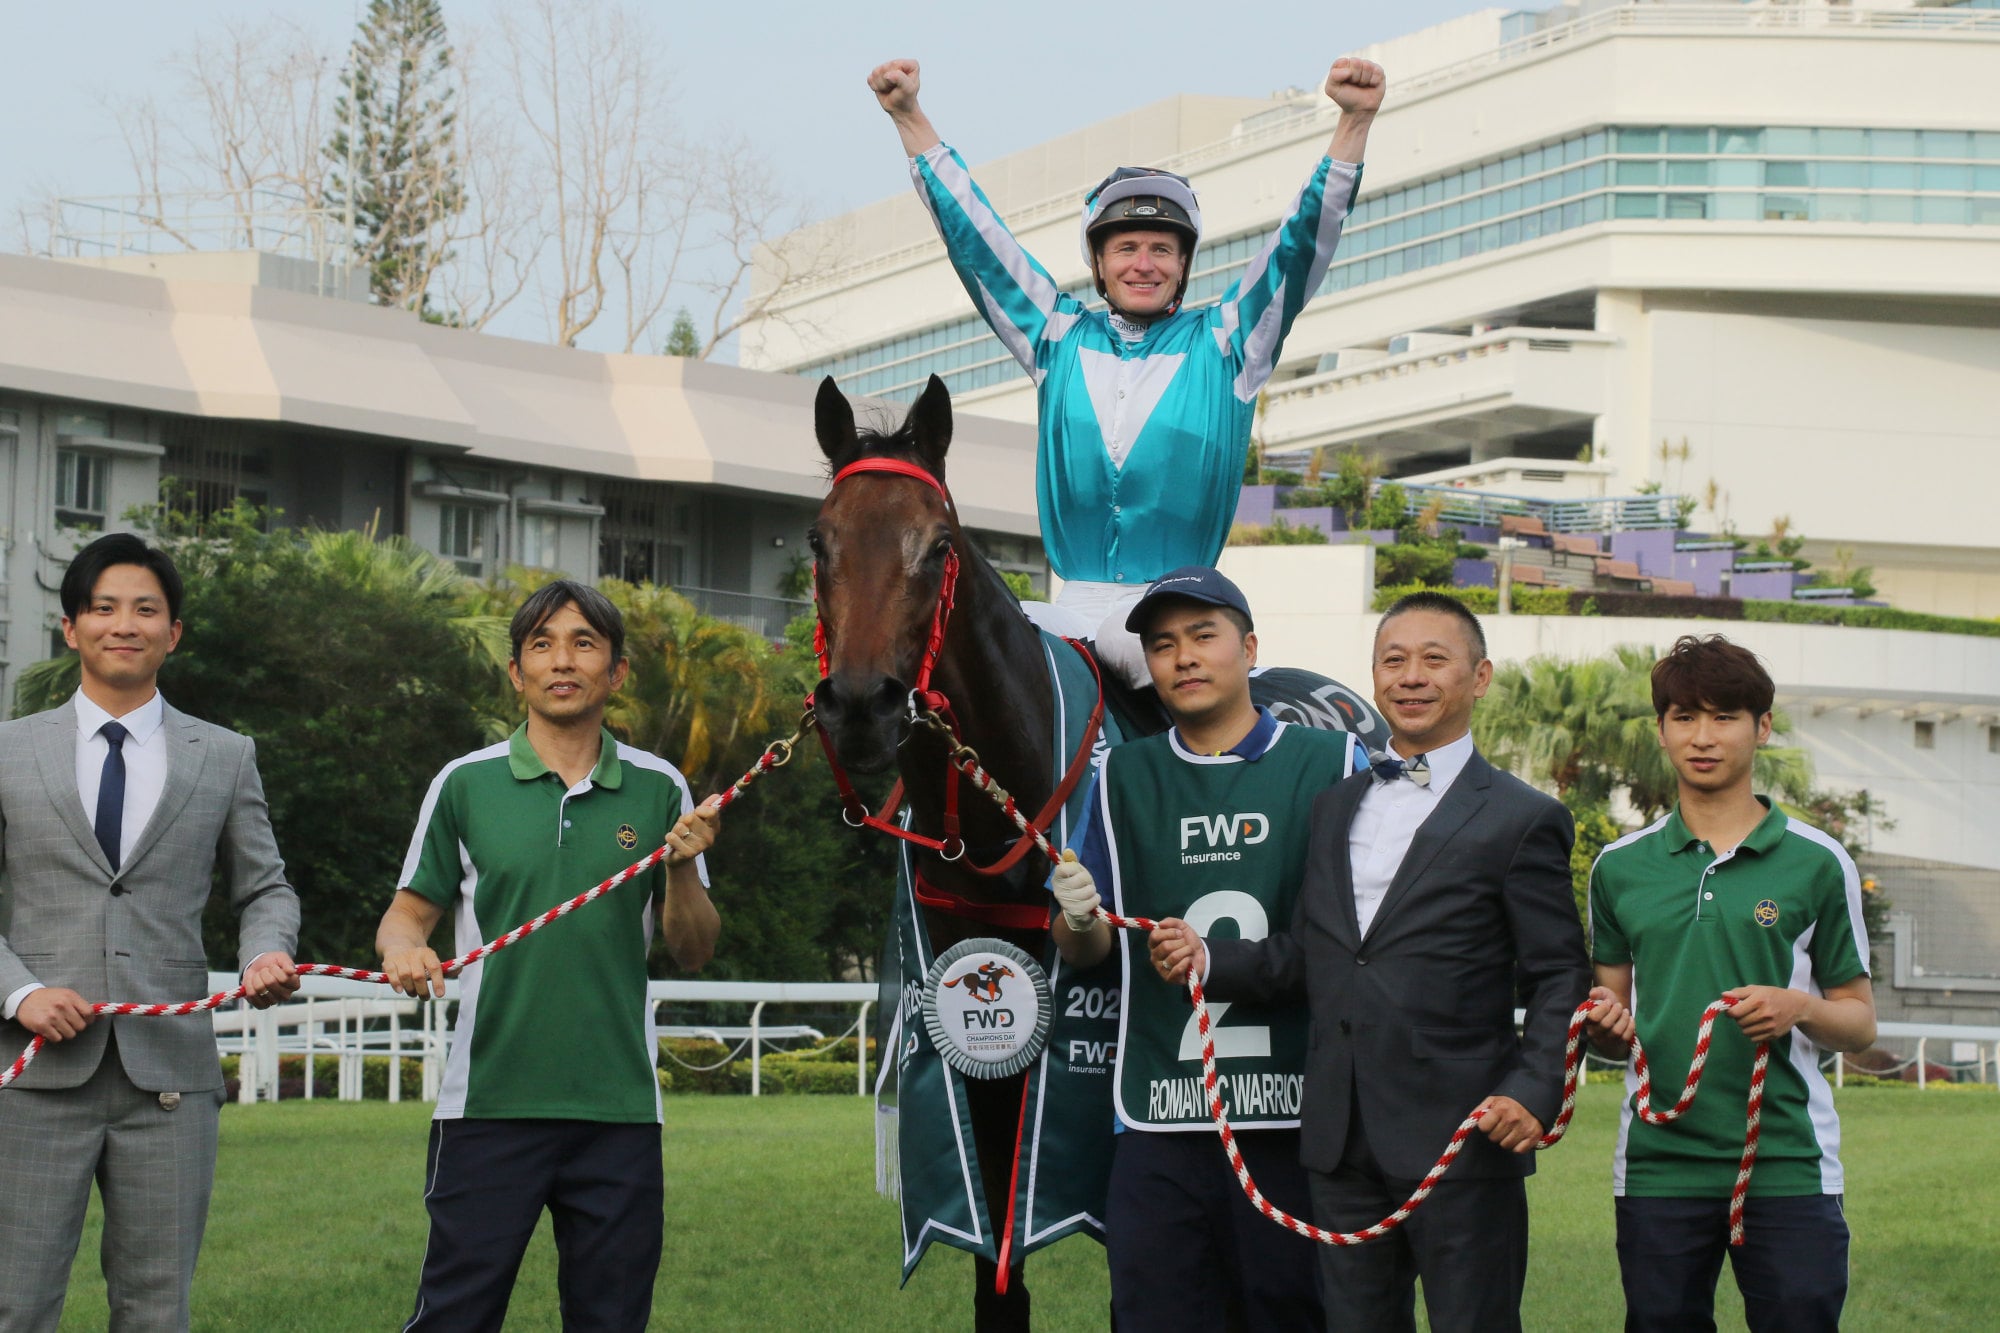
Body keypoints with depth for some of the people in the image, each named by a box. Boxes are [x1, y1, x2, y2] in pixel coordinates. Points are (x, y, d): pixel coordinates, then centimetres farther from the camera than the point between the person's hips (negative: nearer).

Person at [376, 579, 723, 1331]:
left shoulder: (659, 790, 7)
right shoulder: (466, 784, 4)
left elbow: (693, 953, 8)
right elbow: (410, 911, 10)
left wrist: (683, 869, -10)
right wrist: (402, 947, -12)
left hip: (618, 1105, 2)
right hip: (490, 1098, -1)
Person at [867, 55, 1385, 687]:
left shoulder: (1224, 343, 9)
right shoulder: (1059, 337, 15)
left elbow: (1303, 241, 1)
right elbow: (974, 232, 15)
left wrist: (1354, 121, -10)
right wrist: (909, 116, 11)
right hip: (1074, 606, 3)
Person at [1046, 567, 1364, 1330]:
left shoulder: (1334, 766, 4)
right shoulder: (1124, 779, 12)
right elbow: (1085, 951, 12)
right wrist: (1077, 917, -10)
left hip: (1297, 1117, -2)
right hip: (1158, 1122, 2)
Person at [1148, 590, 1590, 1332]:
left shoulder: (1520, 821, 0)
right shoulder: (1334, 810, 18)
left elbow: (1558, 978, -4)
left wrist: (1534, 1091, -18)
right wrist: (1208, 960, 4)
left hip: (1460, 1140, -6)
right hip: (1345, 1144, 6)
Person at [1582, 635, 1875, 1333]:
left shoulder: (1817, 863, 4)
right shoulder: (1620, 868, 10)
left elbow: (1860, 1023, 8)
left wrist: (1800, 1008, -13)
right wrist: (1605, 1024, -6)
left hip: (1789, 1164, -2)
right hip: (1656, 1163, 2)